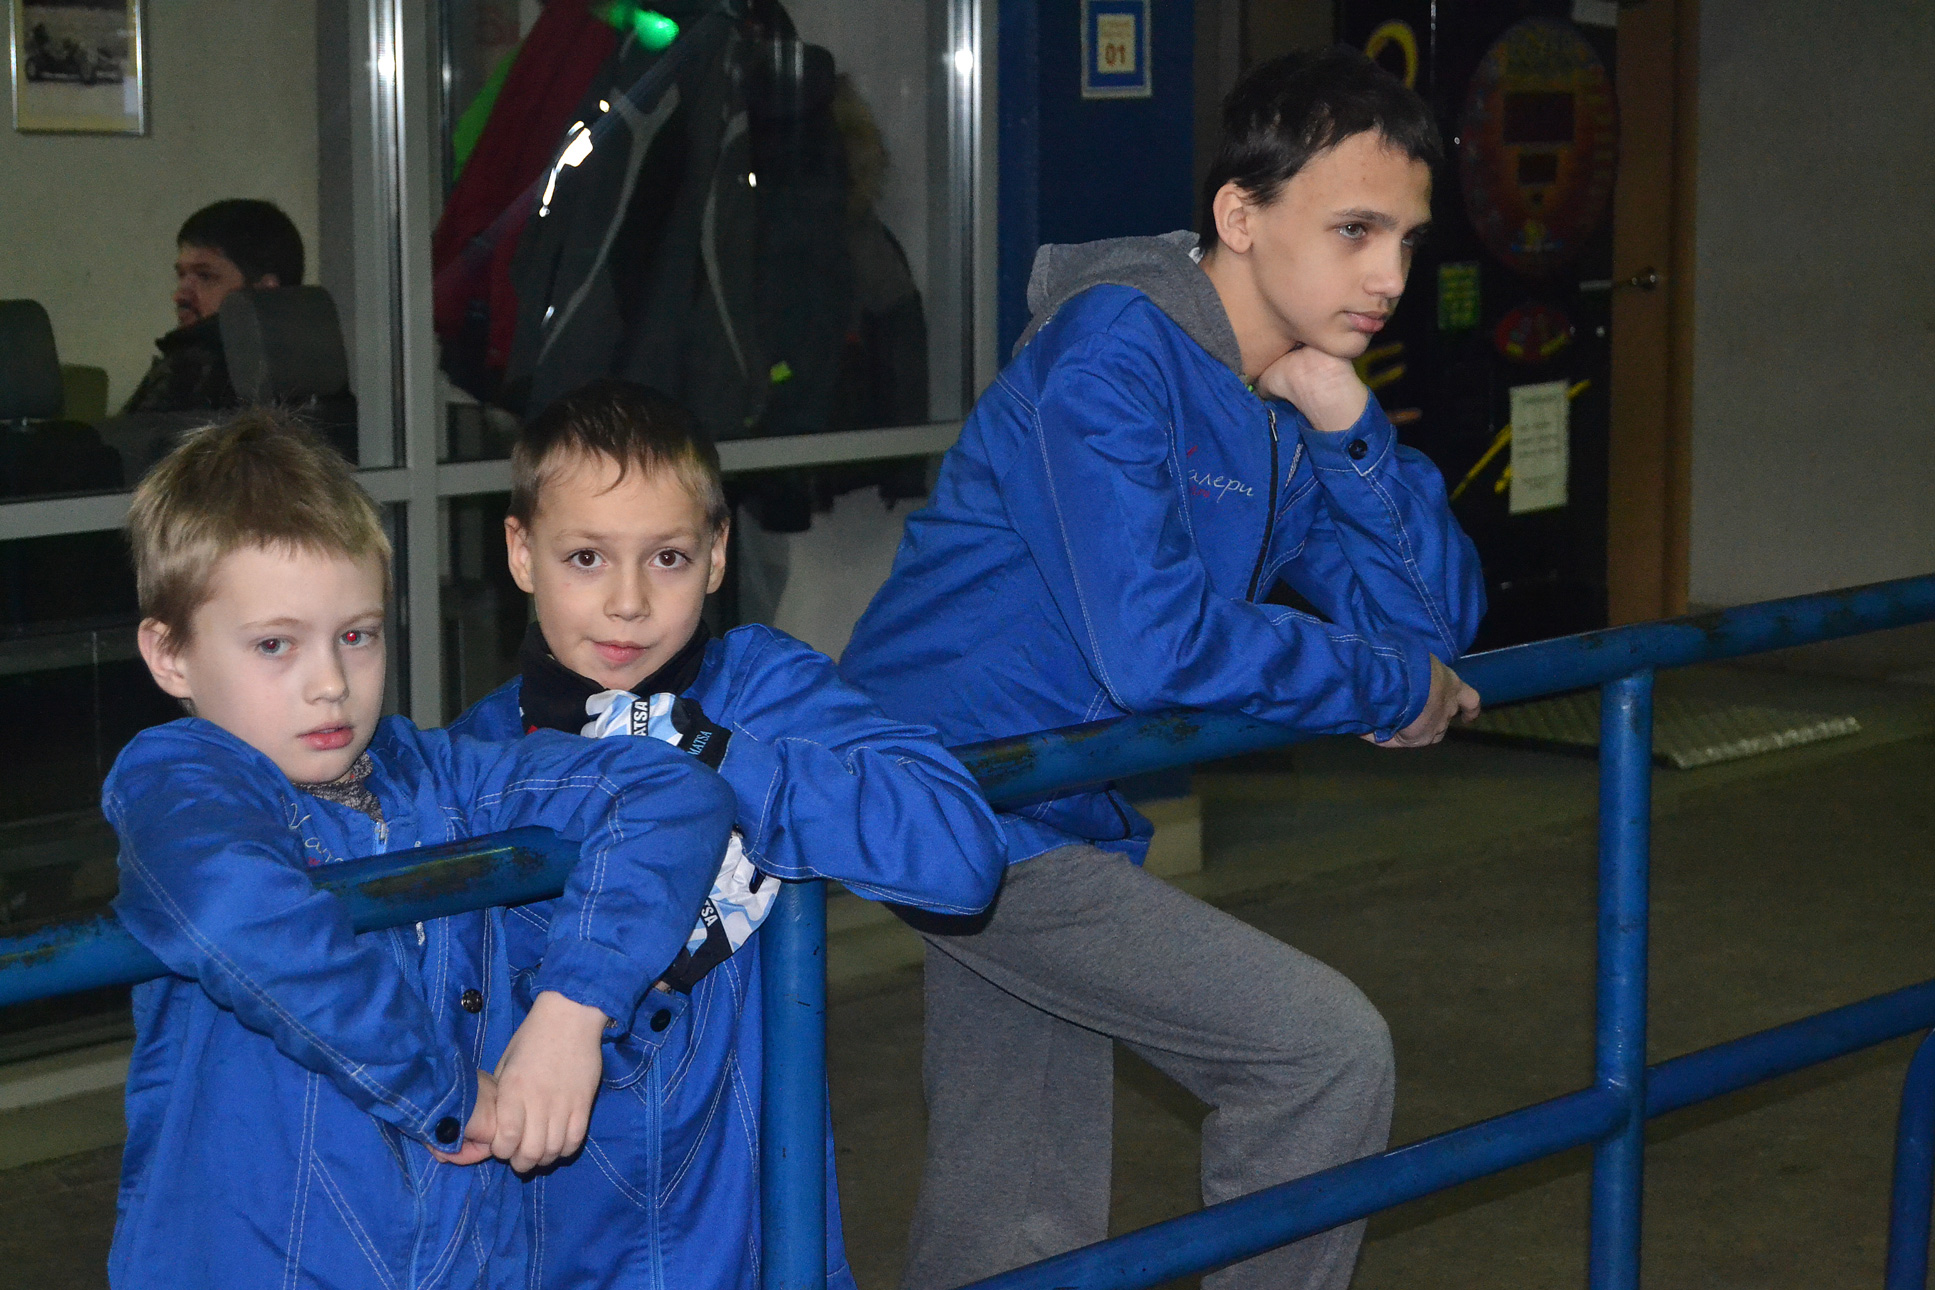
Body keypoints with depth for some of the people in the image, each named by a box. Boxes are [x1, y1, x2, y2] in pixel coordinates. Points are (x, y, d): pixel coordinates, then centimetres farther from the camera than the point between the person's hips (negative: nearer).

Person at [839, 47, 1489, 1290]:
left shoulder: (1300, 392, 7)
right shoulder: (1115, 351, -20)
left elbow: (1435, 624, 3)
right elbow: (1155, 644, -30)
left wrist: (1350, 431, -11)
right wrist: (1390, 691, -16)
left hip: (1054, 816, 9)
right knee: (1325, 1050, -14)